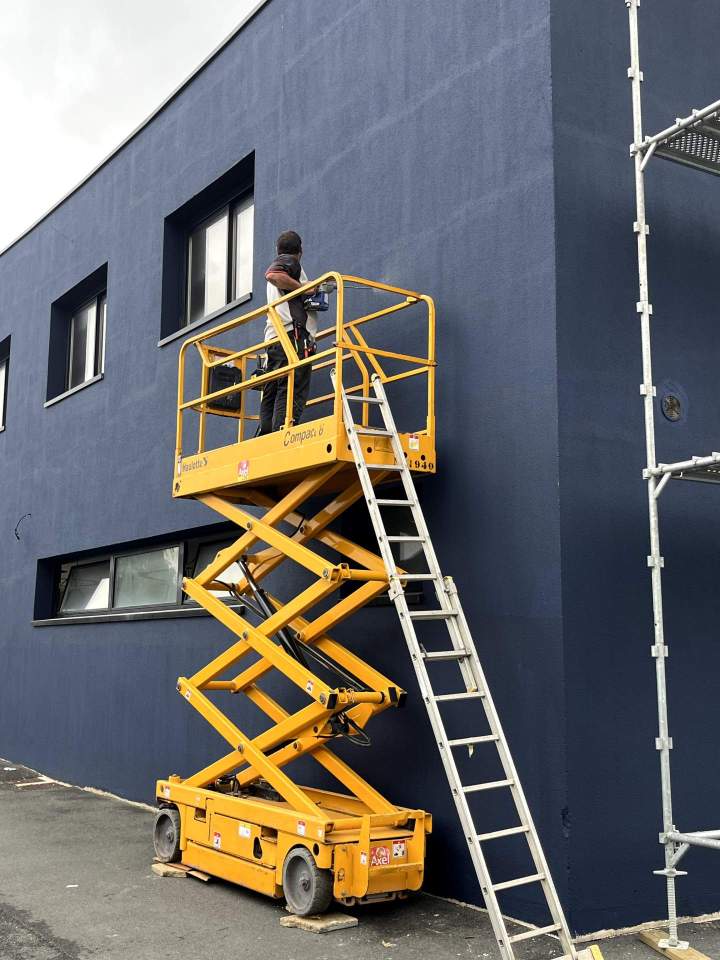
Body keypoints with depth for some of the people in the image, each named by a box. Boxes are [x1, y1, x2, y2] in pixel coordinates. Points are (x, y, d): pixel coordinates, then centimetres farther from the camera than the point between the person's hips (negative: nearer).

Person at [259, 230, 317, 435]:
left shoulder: (280, 261, 34)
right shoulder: (289, 261, 7)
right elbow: (272, 274, -16)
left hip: (273, 338, 9)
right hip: (293, 334, -9)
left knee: (271, 395, 3)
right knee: (292, 393, -18)